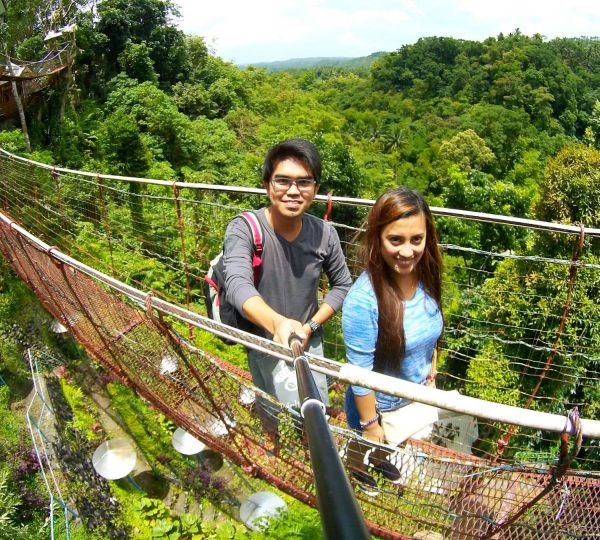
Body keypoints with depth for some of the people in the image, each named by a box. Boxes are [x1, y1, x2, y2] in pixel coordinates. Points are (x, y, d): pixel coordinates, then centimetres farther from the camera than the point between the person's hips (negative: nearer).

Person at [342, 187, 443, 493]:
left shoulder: (426, 277, -16)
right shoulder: (363, 300, -36)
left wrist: (431, 365, 12)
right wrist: (370, 426, -17)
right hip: (380, 405, -5)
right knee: (366, 455, 27)